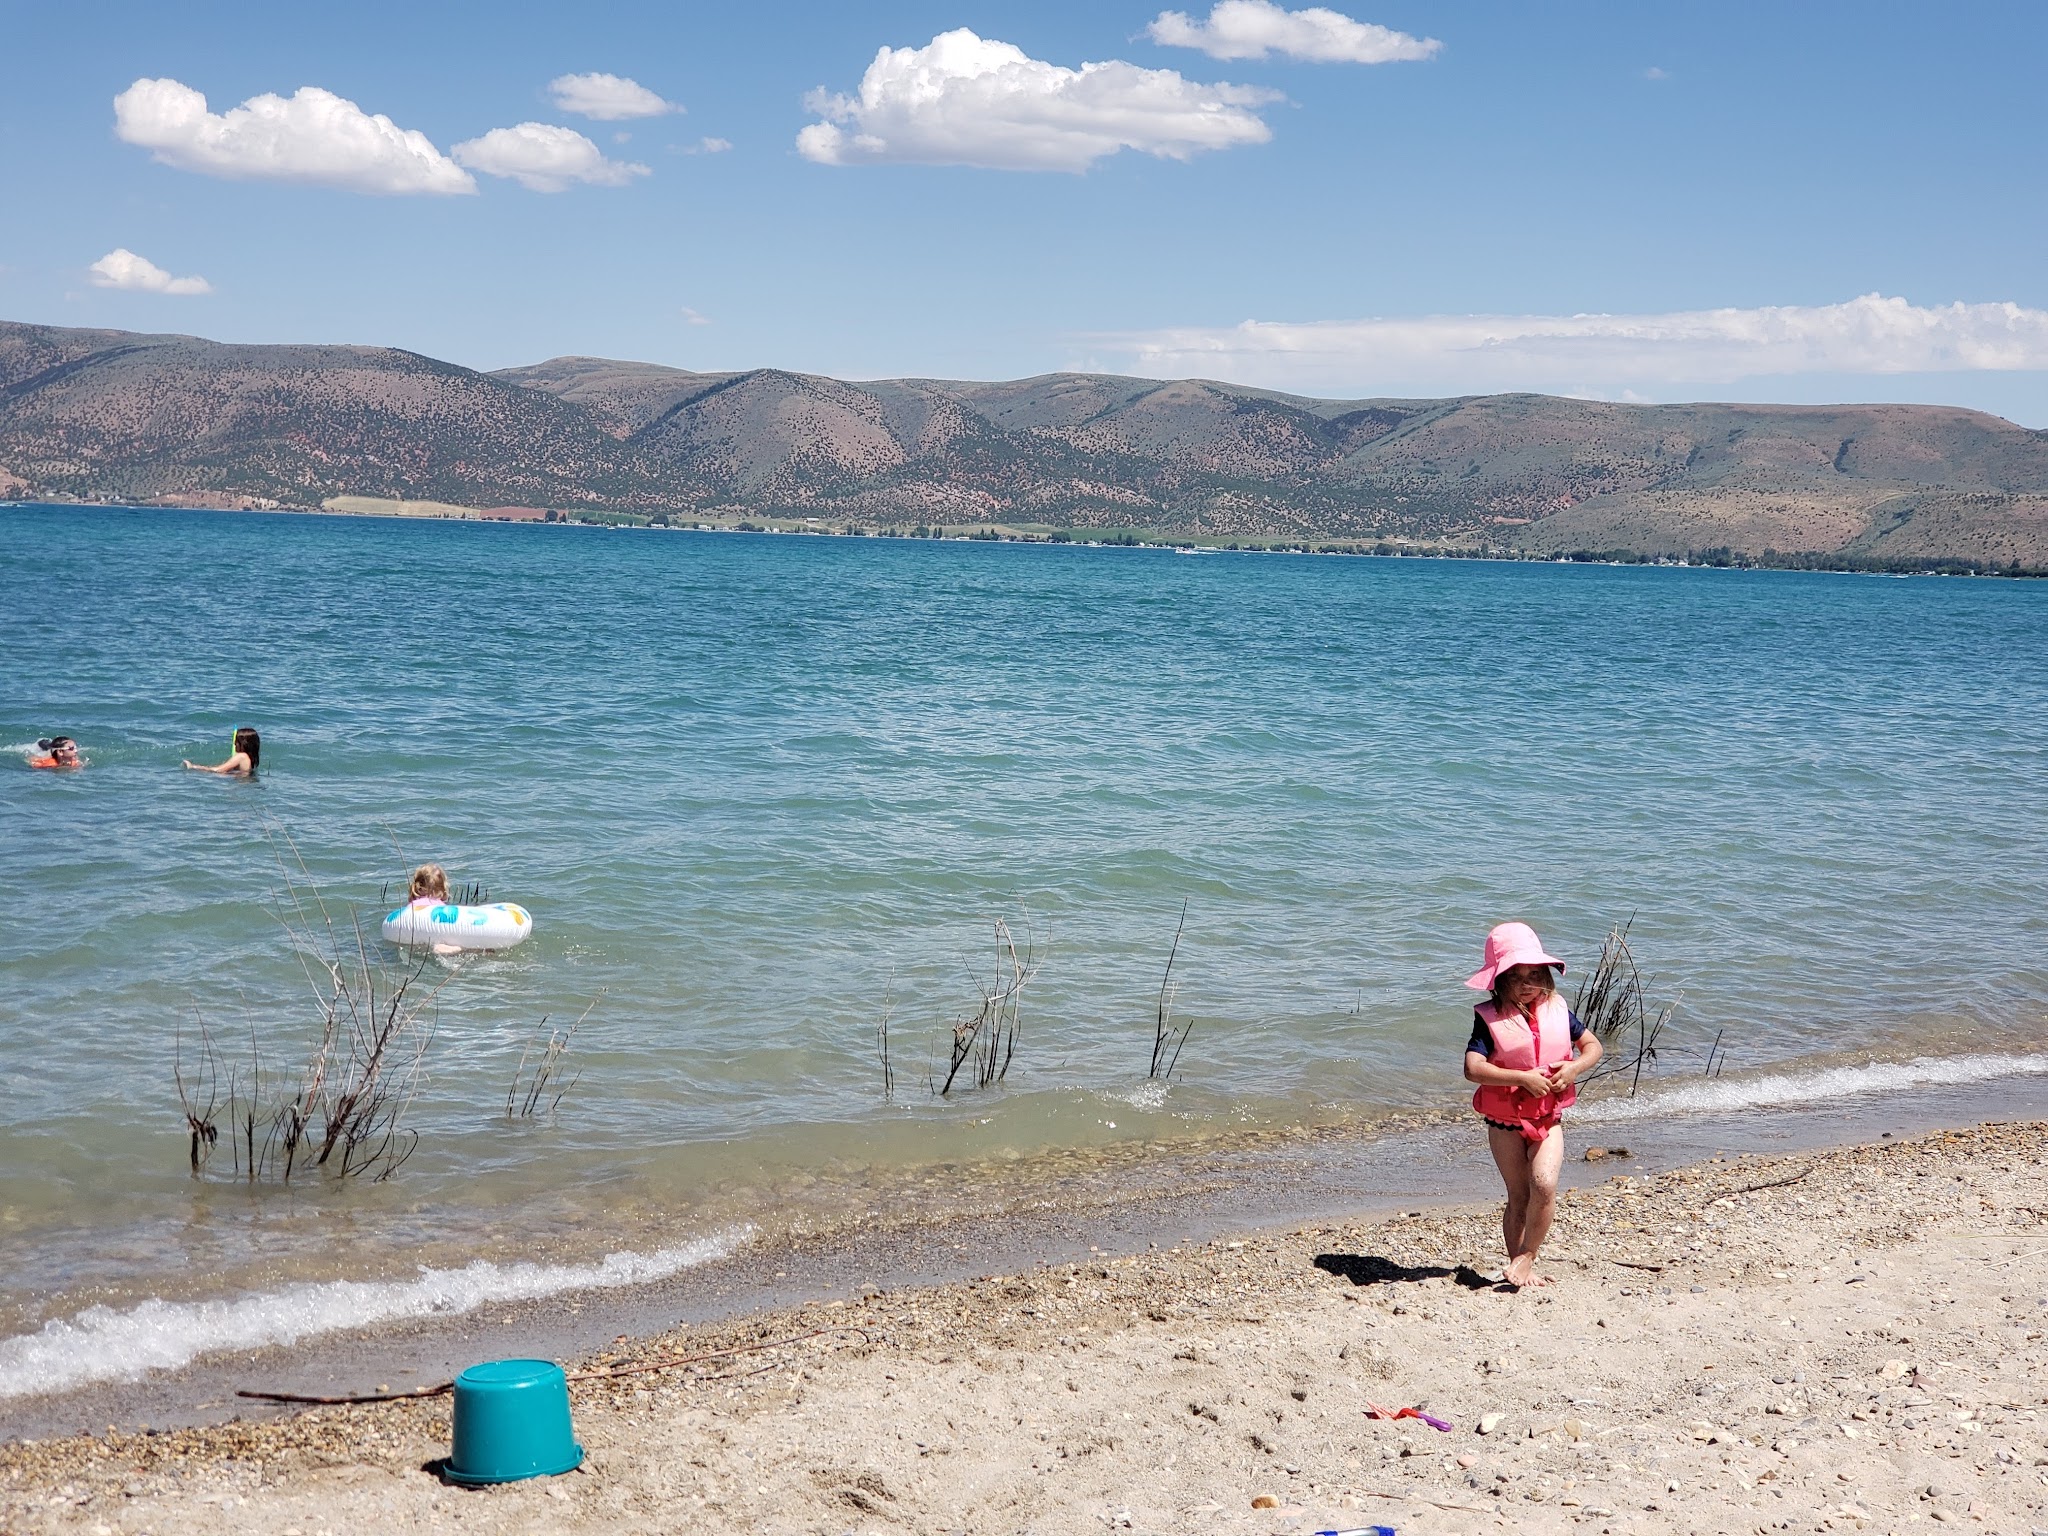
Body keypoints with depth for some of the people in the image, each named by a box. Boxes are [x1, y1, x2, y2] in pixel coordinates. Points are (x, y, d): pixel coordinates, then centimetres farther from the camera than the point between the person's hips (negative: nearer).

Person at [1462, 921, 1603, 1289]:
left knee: (1544, 1184, -18)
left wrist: (1573, 1068, -10)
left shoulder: (1557, 1011, 1)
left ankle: (1526, 1257, -2)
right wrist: (1523, 1078, -27)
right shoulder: (1489, 1018, -11)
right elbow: (1473, 1068, -22)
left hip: (1548, 1118, 2)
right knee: (1519, 1198, 5)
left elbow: (1593, 1045, 11)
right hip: (1505, 1122, -2)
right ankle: (1519, 1267, 18)